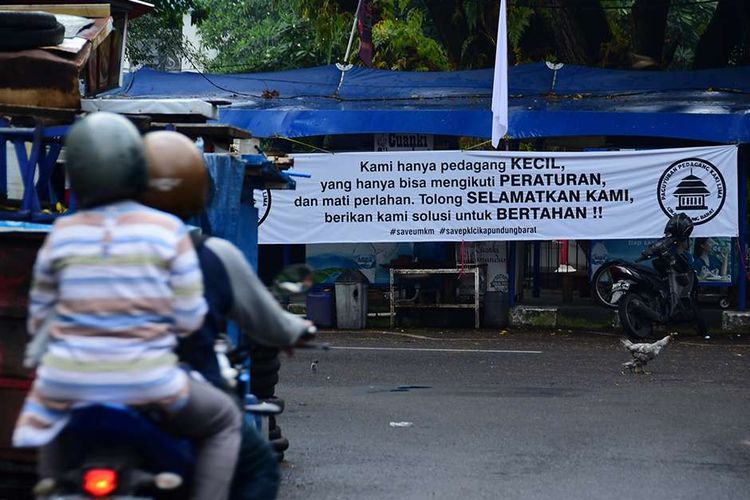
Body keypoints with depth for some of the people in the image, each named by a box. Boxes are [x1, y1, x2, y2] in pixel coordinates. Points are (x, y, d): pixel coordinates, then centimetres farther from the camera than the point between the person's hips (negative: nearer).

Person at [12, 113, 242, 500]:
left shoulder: (62, 234, 1)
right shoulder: (168, 230, -5)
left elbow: (40, 311, 12)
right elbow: (189, 317, -3)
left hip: (70, 380, 3)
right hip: (146, 381, -3)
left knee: (50, 422, 38)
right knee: (224, 423, 22)